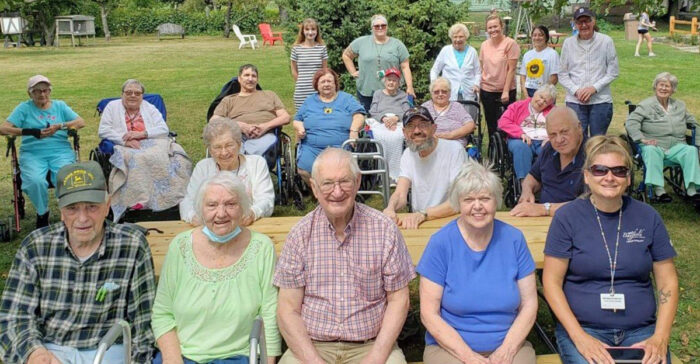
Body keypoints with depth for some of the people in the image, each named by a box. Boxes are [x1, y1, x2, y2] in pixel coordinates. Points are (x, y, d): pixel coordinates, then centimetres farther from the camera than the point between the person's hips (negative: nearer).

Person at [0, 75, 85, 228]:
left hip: (60, 151, 0)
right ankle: (42, 213, -3)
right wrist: (33, 132, -14)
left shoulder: (59, 105, 17)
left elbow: (81, 122, 5)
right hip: (32, 154, 0)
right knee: (36, 181, -32)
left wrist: (59, 126, -11)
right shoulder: (24, 108, 12)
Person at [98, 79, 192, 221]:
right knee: (136, 160, -38)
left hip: (153, 145, 1)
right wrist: (125, 140, -10)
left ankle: (171, 195, -34)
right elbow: (103, 130, 5)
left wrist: (141, 134, -9)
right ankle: (137, 199, -40)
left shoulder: (149, 108, 20)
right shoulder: (113, 106, 17)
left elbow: (164, 129, 7)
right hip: (127, 149, -1)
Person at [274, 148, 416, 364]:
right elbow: (288, 309, 0)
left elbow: (398, 300, 2)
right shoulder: (300, 234, -1)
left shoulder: (384, 229, -1)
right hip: (312, 346, 0)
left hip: (372, 345, 0)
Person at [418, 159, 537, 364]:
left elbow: (529, 304, 4)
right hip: (450, 347, -2)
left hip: (509, 345, 2)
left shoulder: (513, 239, 2)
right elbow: (429, 314, -6)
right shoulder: (441, 243, -5)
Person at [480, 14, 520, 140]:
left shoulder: (510, 43, -8)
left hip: (505, 92, -4)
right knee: (491, 125, 11)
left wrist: (506, 91, -14)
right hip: (487, 91, 4)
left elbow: (511, 69, -10)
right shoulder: (484, 45, 6)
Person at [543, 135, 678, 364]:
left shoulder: (647, 217, 5)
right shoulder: (567, 217, -3)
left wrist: (660, 338, -5)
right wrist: (579, 337, -14)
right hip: (583, 327, -2)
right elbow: (551, 281, -5)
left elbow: (667, 282, 8)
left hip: (640, 330, 2)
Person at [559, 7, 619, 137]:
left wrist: (594, 88, -10)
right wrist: (576, 91, -8)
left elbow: (613, 71, 1)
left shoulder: (606, 41, -1)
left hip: (601, 101, -1)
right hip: (574, 101, 1)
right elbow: (562, 74, 5)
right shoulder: (568, 43, 3)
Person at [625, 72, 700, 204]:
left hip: (676, 147, 4)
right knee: (651, 150, -38)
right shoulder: (646, 105, 5)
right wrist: (642, 139, -21)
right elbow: (631, 122, -8)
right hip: (654, 145, -3)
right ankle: (658, 189, -41)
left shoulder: (680, 106, 21)